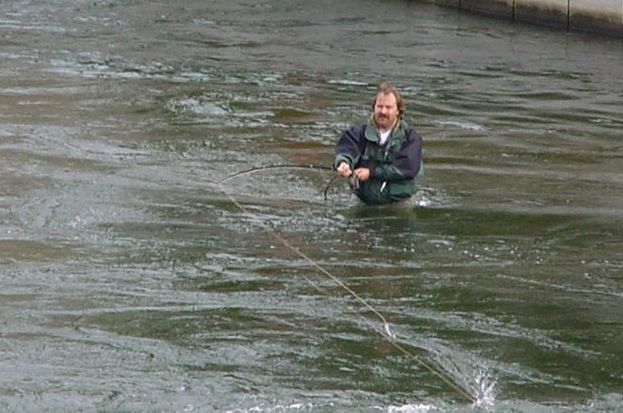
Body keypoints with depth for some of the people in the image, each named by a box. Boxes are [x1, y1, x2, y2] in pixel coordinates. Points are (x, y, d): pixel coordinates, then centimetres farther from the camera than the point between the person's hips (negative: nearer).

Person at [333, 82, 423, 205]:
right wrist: (344, 162, -36)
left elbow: (408, 167, -10)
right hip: (365, 203, 2)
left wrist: (371, 172, -15)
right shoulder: (360, 132, 9)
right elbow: (346, 148, -11)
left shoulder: (411, 137, 4)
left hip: (399, 203, -2)